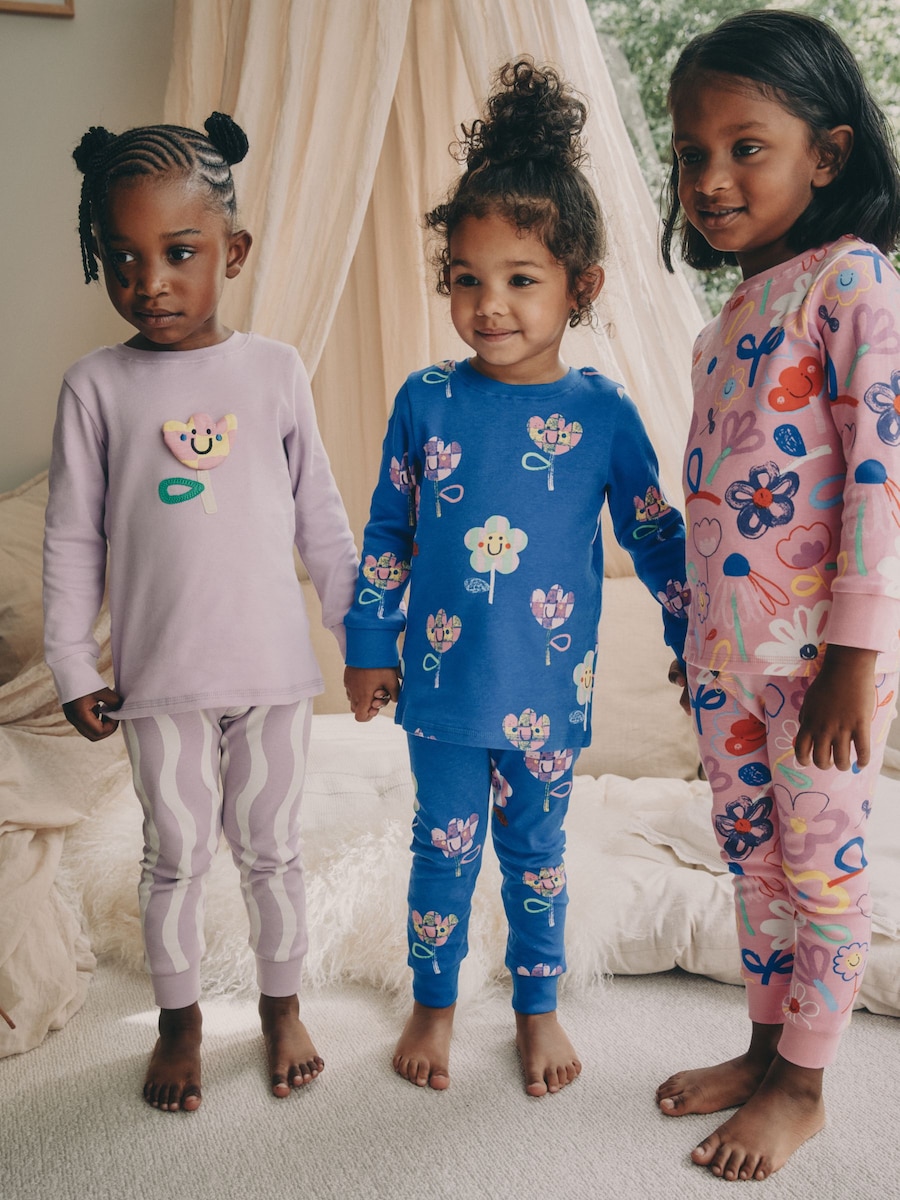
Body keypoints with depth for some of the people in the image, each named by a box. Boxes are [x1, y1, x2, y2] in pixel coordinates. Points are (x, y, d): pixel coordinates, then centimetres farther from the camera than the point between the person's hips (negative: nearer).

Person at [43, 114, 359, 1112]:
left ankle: (281, 1004, 36)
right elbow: (71, 538, 0)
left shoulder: (276, 370, -1)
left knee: (270, 846, 14)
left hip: (273, 666, 1)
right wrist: (72, 667, -1)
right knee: (174, 853, 12)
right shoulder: (96, 386, -4)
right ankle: (179, 1020, 34)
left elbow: (321, 517, 4)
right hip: (160, 675, 0)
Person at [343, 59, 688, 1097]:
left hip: (550, 688, 0)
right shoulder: (426, 400, -5)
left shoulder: (601, 412, -7)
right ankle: (433, 1002, 37)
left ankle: (538, 1007, 38)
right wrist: (367, 646, 6)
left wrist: (697, 641, 5)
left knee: (536, 848, 16)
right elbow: (387, 533, 3)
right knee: (444, 844, 14)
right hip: (442, 675, 1)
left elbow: (655, 534, 2)